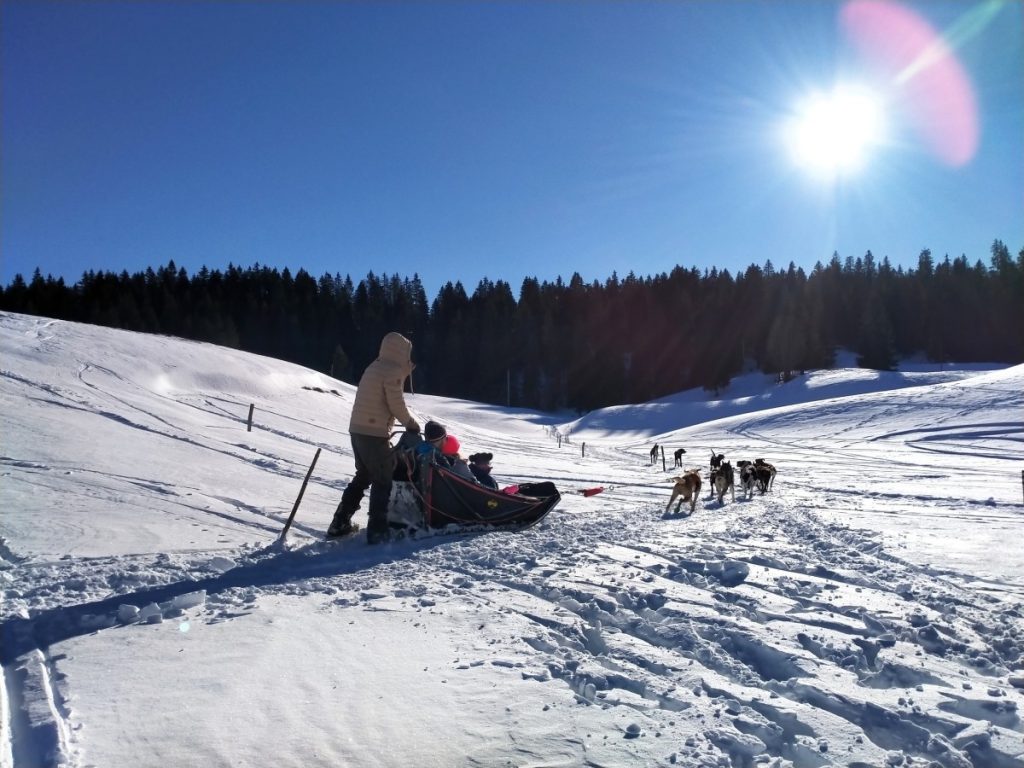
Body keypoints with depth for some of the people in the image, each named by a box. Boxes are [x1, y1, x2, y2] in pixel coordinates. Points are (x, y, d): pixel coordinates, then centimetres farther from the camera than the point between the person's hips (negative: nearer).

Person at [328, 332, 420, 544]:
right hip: (374, 433, -9)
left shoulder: (375, 367, 17)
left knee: (363, 476, 19)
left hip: (358, 430, 9)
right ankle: (377, 530, -2)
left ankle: (340, 523, 21)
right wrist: (411, 423, 4)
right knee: (383, 480, 0)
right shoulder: (393, 371, -11)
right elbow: (397, 405, -11)